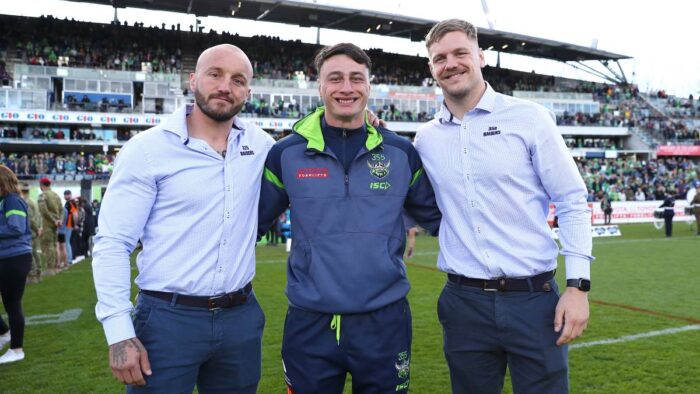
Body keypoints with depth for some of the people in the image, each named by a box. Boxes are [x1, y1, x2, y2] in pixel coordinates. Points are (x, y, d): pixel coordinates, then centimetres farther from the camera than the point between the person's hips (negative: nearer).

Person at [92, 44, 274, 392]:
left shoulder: (259, 144, 3)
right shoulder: (147, 148, -8)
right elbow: (112, 244, -9)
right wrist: (119, 333, -14)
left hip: (241, 316, 4)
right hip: (168, 318, -3)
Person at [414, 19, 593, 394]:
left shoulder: (528, 117, -3)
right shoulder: (425, 138, 6)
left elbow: (572, 202, -1)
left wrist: (578, 284, -9)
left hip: (534, 298, -2)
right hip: (463, 303, 3)